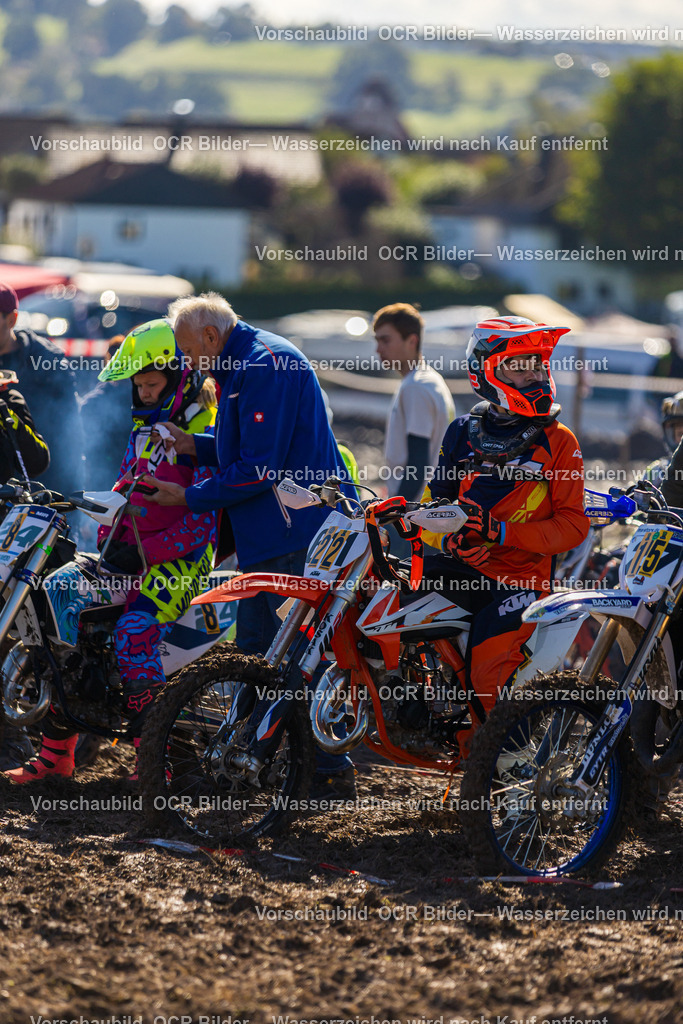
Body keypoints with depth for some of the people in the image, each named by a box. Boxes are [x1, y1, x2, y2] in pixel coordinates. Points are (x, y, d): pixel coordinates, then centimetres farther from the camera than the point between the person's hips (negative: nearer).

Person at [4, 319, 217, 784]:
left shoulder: (204, 431, -11)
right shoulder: (145, 427, 17)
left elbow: (206, 518, -18)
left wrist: (145, 553, -22)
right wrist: (108, 540, 7)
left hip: (181, 555, -9)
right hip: (133, 550, 9)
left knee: (134, 636, -31)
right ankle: (57, 751, 5)